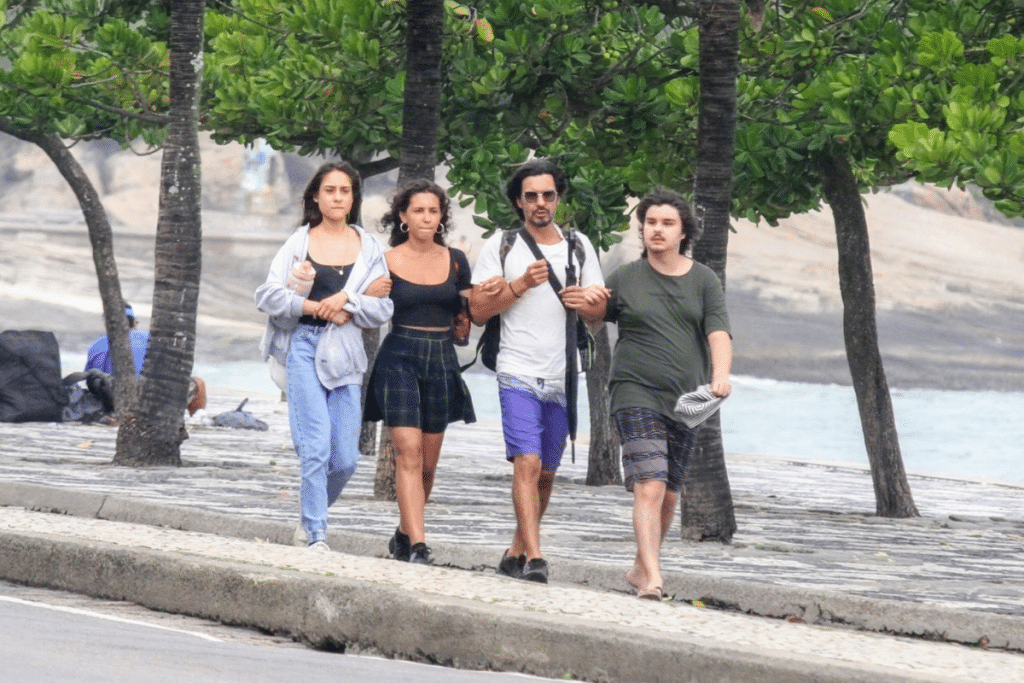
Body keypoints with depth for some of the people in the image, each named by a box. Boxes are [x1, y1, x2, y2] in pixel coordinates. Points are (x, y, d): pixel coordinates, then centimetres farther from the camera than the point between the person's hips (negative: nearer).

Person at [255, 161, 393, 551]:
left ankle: (313, 516, 23)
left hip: (346, 355, 2)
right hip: (305, 347, -2)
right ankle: (316, 536, -9)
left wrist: (346, 301, -10)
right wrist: (319, 308, -9)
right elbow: (268, 296, -1)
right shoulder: (300, 243, 7)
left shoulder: (368, 247, 11)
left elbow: (383, 309, 5)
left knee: (346, 459, -2)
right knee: (317, 447, -13)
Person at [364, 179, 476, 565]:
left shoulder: (455, 261, 9)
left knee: (428, 462, 8)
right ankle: (417, 547, -20)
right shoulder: (388, 261, 0)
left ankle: (404, 535, 27)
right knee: (408, 452, -15)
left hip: (441, 360, 4)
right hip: (399, 357, -4)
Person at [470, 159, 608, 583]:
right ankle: (534, 558, -23)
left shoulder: (579, 247, 12)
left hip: (562, 379, 3)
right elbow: (478, 310, 0)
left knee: (545, 473, 8)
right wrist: (521, 283, -11)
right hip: (518, 374, -3)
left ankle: (517, 551, 24)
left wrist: (584, 300, -11)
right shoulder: (501, 246, 5)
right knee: (527, 464, -17)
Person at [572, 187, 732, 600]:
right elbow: (594, 312, 20)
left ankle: (641, 568, 29)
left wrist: (720, 374, -23)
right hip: (636, 394, -3)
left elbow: (719, 333, -4)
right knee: (649, 487, -18)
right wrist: (584, 303, -4)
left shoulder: (704, 281, 7)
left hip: (684, 398, 3)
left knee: (669, 494, 11)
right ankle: (652, 578, -25)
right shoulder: (625, 279, 5)